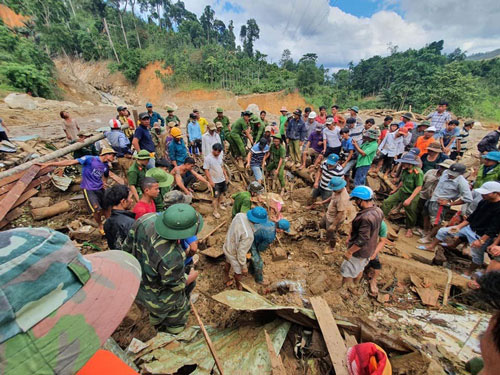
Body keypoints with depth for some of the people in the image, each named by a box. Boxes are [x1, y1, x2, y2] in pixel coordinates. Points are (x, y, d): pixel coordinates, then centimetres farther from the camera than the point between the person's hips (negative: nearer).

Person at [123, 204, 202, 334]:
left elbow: (127, 246, -8)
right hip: (160, 297, -6)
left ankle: (157, 325, 66)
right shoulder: (172, 256, -43)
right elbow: (175, 286, -23)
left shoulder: (146, 219, -27)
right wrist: (191, 277, -4)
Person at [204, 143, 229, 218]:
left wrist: (226, 175, 12)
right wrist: (210, 181, -20)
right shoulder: (208, 158, -19)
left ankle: (219, 204, 44)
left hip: (222, 179, 7)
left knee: (222, 193, 21)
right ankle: (215, 211, 15)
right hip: (215, 181, -7)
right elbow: (206, 170, -17)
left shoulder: (220, 156, 1)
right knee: (216, 196, 1)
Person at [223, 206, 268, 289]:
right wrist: (244, 267, -13)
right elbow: (241, 252, -30)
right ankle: (238, 285, 55)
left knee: (228, 263, 36)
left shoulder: (240, 215, -24)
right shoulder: (248, 235, -43)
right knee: (239, 272, 23)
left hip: (227, 246, 8)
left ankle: (226, 279, 66)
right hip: (234, 253, -7)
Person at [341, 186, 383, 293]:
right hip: (370, 249, 9)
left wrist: (349, 252, -19)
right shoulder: (378, 211, -6)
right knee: (359, 269, 29)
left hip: (359, 251, -9)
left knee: (346, 272, 12)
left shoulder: (366, 218, -36)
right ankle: (352, 286, 50)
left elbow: (362, 240, -32)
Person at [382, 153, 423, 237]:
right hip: (402, 191, 6)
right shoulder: (405, 170, -3)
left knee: (410, 211, 0)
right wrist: (395, 190, 21)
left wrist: (409, 199, -26)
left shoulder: (418, 172, -22)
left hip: (413, 195, -6)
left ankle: (409, 229, 27)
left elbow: (419, 187, -22)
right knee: (387, 202, -5)